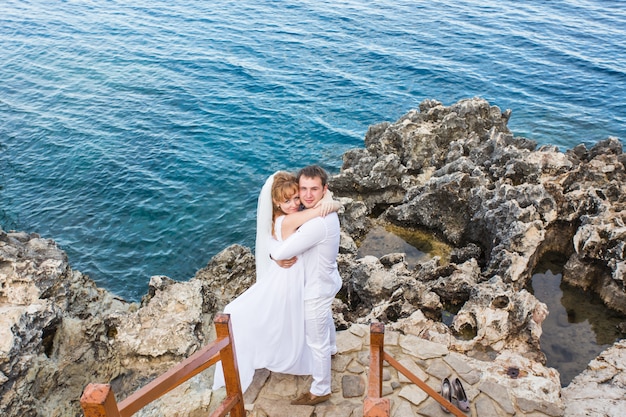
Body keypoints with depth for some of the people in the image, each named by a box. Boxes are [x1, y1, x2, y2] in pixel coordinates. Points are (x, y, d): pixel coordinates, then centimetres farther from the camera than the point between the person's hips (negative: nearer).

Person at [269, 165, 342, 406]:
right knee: (326, 320, 36)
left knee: (316, 343, 11)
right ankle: (331, 349, 66)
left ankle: (320, 391, 32)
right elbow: (298, 238, 8)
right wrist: (282, 255, -11)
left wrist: (274, 254, -12)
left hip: (317, 289, -10)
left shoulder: (317, 223, -39)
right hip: (326, 282, 10)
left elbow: (280, 252, -36)